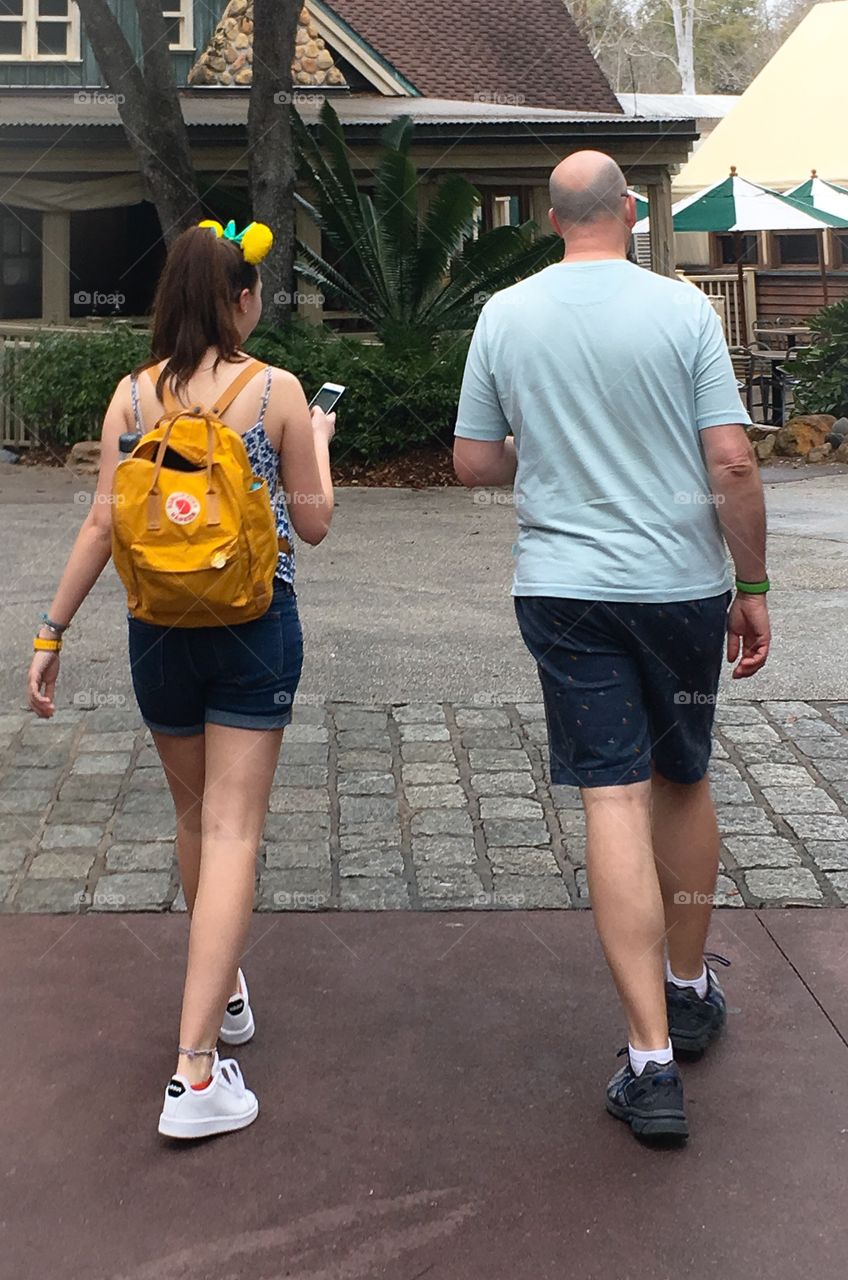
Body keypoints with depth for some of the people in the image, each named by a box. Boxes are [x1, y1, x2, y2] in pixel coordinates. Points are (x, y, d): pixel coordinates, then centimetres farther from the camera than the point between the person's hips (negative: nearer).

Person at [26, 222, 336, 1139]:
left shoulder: (132, 395, 1)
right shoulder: (276, 390, -6)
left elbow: (103, 525, -3)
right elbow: (312, 524, 0)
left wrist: (51, 632, 4)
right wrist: (319, 444, 17)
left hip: (159, 626, 3)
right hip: (255, 625, -3)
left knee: (194, 816, 21)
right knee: (232, 830, -3)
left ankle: (222, 985, 40)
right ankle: (195, 1070, -7)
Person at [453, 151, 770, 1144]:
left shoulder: (505, 316, 0)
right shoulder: (682, 309, -5)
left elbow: (474, 463, 4)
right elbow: (732, 466, -9)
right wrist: (753, 587, 1)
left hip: (563, 589, 0)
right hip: (682, 584, 0)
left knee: (614, 800, 0)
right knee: (683, 781, 17)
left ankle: (651, 1057, -1)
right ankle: (690, 990, 36)